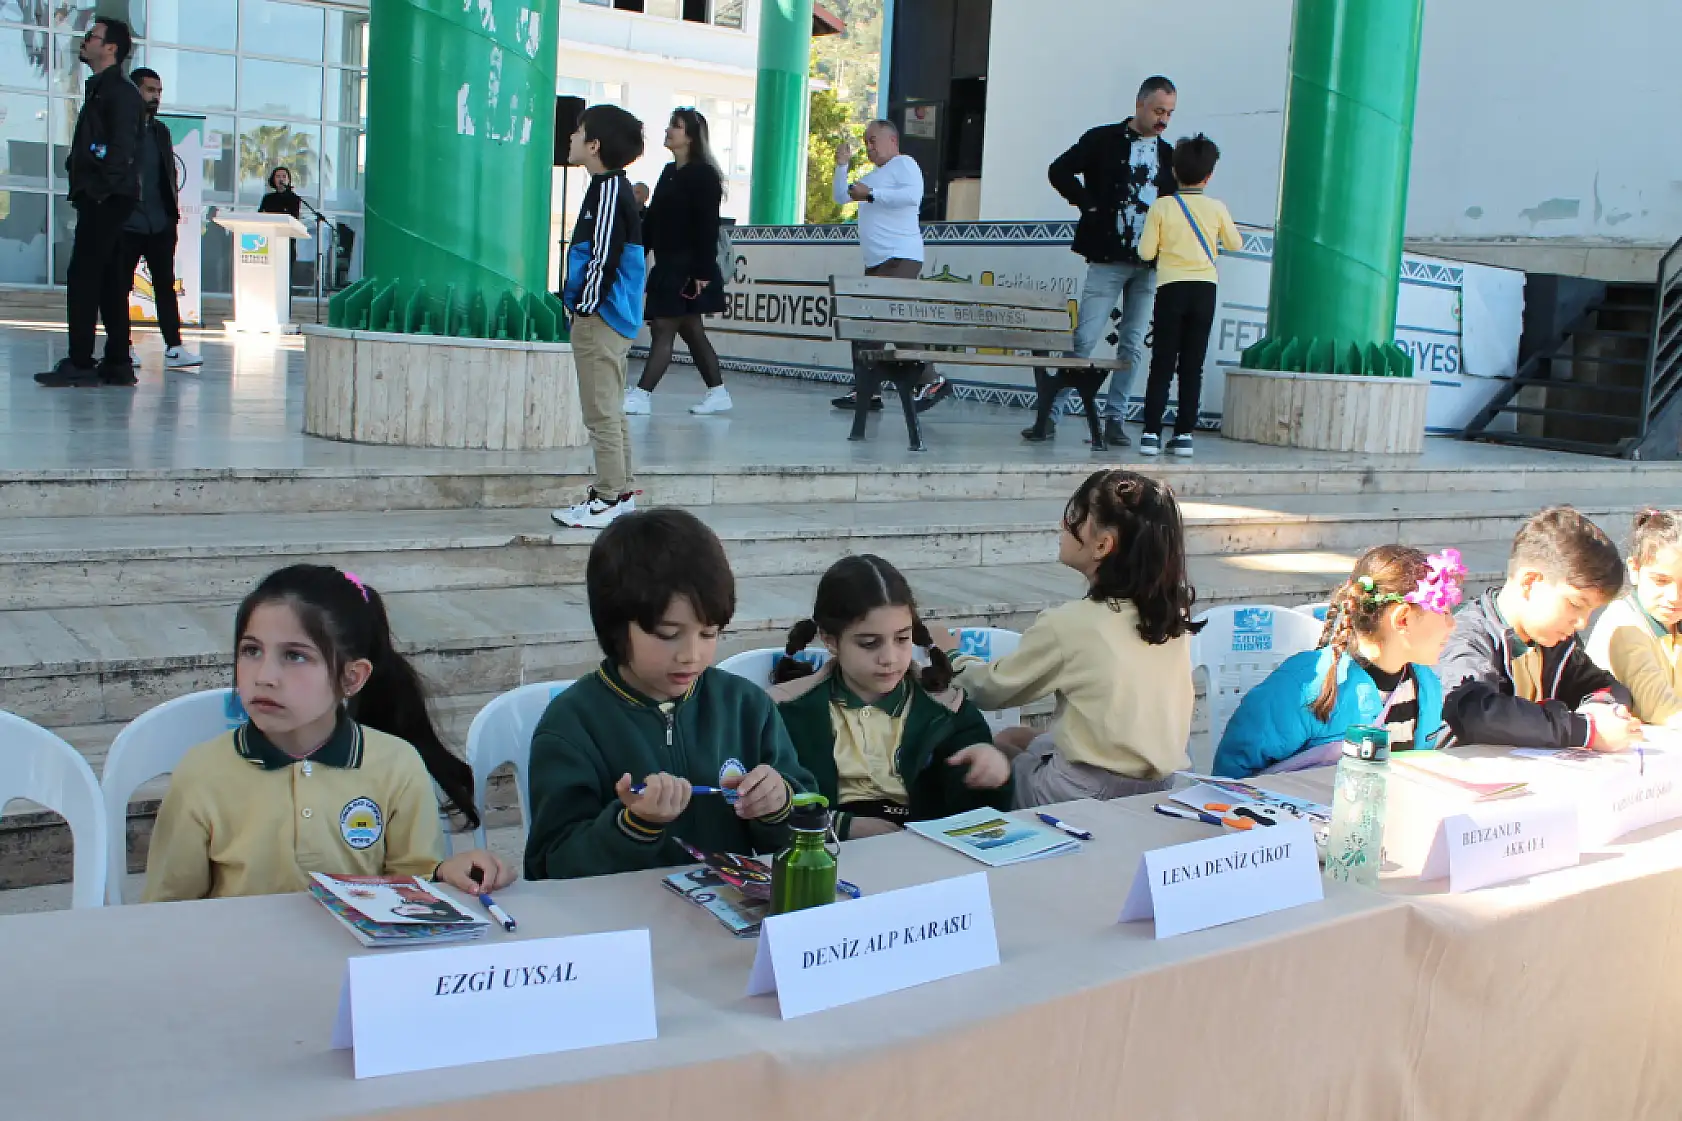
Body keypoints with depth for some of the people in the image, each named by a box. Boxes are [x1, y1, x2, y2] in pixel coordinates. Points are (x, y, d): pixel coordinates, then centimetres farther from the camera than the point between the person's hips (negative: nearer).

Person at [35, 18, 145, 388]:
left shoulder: (120, 91, -9)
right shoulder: (99, 90, 22)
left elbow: (123, 146, -18)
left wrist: (103, 188, -20)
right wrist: (82, 186, 14)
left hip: (106, 198, -10)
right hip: (98, 199, 10)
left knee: (82, 277, -11)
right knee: (109, 281, 9)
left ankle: (80, 363, -10)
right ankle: (117, 364, 11)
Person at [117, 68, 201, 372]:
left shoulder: (161, 130, 16)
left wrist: (174, 209, 9)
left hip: (160, 224, 5)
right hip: (126, 223, -5)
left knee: (166, 285, 1)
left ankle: (174, 348, -2)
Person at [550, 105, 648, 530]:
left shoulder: (609, 188, -15)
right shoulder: (612, 185, 16)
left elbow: (604, 256, -20)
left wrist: (586, 306, -15)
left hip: (600, 317, -11)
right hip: (609, 318, 11)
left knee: (601, 412, -6)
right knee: (609, 410, 16)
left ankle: (609, 497, -2)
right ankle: (622, 491, 22)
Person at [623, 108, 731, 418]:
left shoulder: (703, 175, -10)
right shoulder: (670, 172, 16)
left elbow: (708, 227, -15)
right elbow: (652, 219, 17)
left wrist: (703, 272, -20)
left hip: (688, 267, -9)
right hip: (668, 265, 9)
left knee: (663, 328, -9)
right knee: (691, 331, 11)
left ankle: (642, 395, -8)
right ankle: (717, 393, 18)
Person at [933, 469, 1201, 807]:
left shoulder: (1068, 624, -18)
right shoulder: (1173, 615, -4)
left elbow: (991, 689, -2)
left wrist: (953, 656, 18)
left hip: (1087, 795, -6)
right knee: (1015, 736, 25)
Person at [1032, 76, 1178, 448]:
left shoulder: (1168, 155, 12)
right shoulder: (1103, 139, -1)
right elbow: (1060, 170, -4)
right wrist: (1089, 206, -8)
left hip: (1150, 264, 4)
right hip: (1108, 259, -4)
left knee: (1133, 346, 4)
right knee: (1084, 340, -7)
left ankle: (1115, 420, 11)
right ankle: (1046, 414, 2)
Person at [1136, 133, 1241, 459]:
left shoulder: (1161, 207, -5)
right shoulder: (1217, 208, -1)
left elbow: (1146, 252, -4)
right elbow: (1235, 244, 13)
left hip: (1171, 288, -1)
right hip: (1205, 289, 1)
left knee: (1162, 365, 2)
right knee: (1192, 366, 6)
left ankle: (1151, 434, -3)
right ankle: (1184, 435, 5)